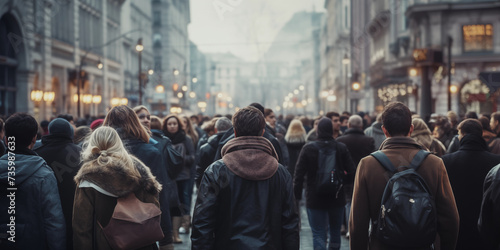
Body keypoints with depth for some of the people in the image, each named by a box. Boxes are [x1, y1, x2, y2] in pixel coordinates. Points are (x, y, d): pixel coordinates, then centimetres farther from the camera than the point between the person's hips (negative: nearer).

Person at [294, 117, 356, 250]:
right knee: (335, 232, 20)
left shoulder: (308, 148, -8)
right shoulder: (341, 148, -4)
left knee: (318, 235, 0)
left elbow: (299, 174, -9)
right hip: (336, 198, 2)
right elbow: (351, 173, -5)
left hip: (315, 198, -2)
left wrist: (297, 195, 1)